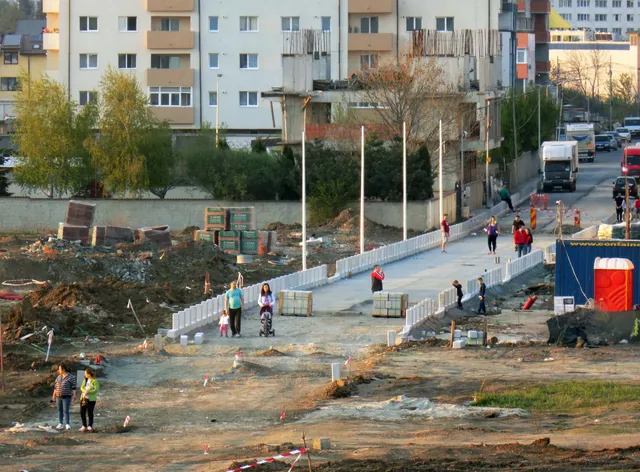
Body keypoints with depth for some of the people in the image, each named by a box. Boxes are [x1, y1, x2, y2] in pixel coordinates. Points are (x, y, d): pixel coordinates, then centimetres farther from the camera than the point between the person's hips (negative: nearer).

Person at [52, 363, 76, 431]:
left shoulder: (71, 377, -10)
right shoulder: (58, 377, 7)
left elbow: (74, 387, -11)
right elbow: (56, 386, 12)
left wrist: (74, 396, -17)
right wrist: (54, 395, 10)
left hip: (66, 397, -6)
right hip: (59, 397, 6)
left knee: (66, 411, -13)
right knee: (60, 410, 7)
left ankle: (67, 425, -12)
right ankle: (61, 424, 15)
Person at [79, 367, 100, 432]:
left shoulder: (94, 381, -11)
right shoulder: (85, 380, 8)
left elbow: (96, 390, -17)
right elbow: (82, 387, 5)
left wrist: (88, 392, -26)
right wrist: (85, 391, -16)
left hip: (91, 399, -6)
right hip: (83, 398, 6)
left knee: (90, 413, 1)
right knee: (82, 412, 6)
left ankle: (90, 426, 11)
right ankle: (84, 426, 17)